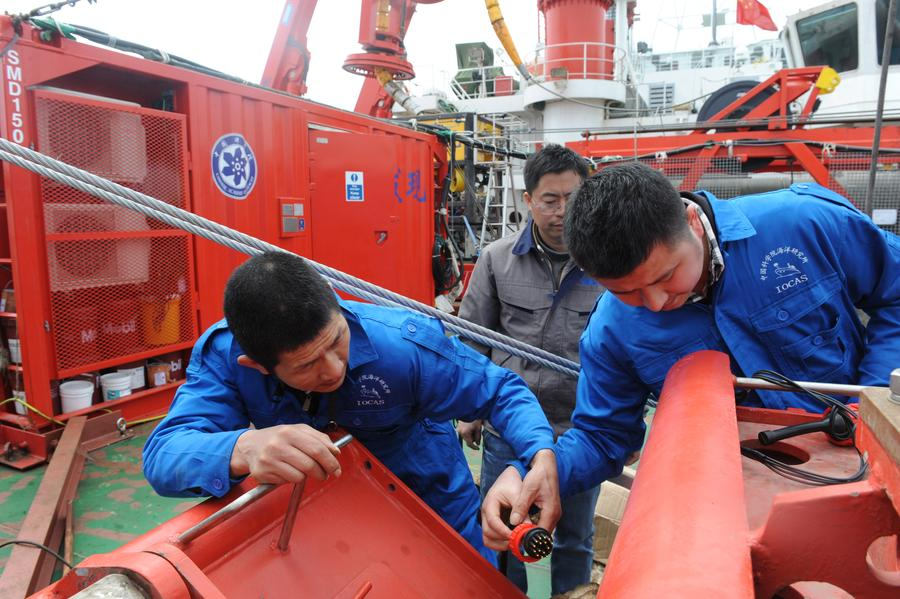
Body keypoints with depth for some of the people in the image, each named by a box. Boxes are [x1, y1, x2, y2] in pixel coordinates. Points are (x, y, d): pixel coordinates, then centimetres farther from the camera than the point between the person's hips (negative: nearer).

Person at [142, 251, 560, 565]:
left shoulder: (406, 345, -34)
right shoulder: (224, 355, -28)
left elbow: (501, 390, -21)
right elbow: (164, 455, -38)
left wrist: (541, 455, -40)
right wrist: (243, 448, -61)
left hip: (430, 501, 0)